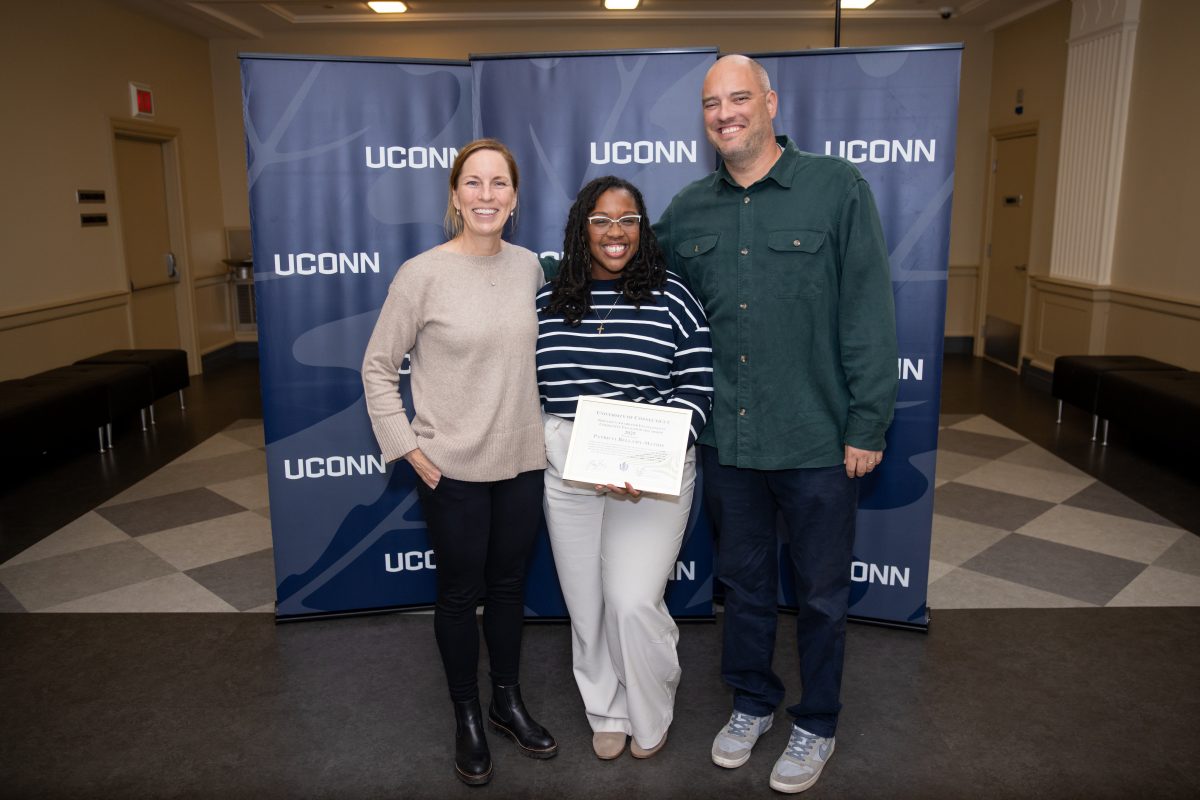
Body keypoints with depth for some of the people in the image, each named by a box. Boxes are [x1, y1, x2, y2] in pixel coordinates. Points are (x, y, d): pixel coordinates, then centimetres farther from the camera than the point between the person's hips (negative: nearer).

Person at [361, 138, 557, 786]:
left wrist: (543, 423, 9)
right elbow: (377, 367, -6)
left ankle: (508, 702, 38)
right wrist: (406, 447, -10)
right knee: (459, 593, 12)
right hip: (452, 468, -4)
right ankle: (466, 717, 33)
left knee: (509, 585, 18)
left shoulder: (529, 267, 0)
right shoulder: (422, 274, -13)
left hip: (522, 461, 4)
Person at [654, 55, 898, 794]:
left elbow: (870, 315, -9)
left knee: (821, 591, 13)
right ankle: (752, 703, 40)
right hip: (725, 439, 4)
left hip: (819, 441, -3)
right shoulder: (687, 211, 6)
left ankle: (816, 725, 34)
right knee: (744, 580, 19)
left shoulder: (838, 189, -7)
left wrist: (868, 425, -11)